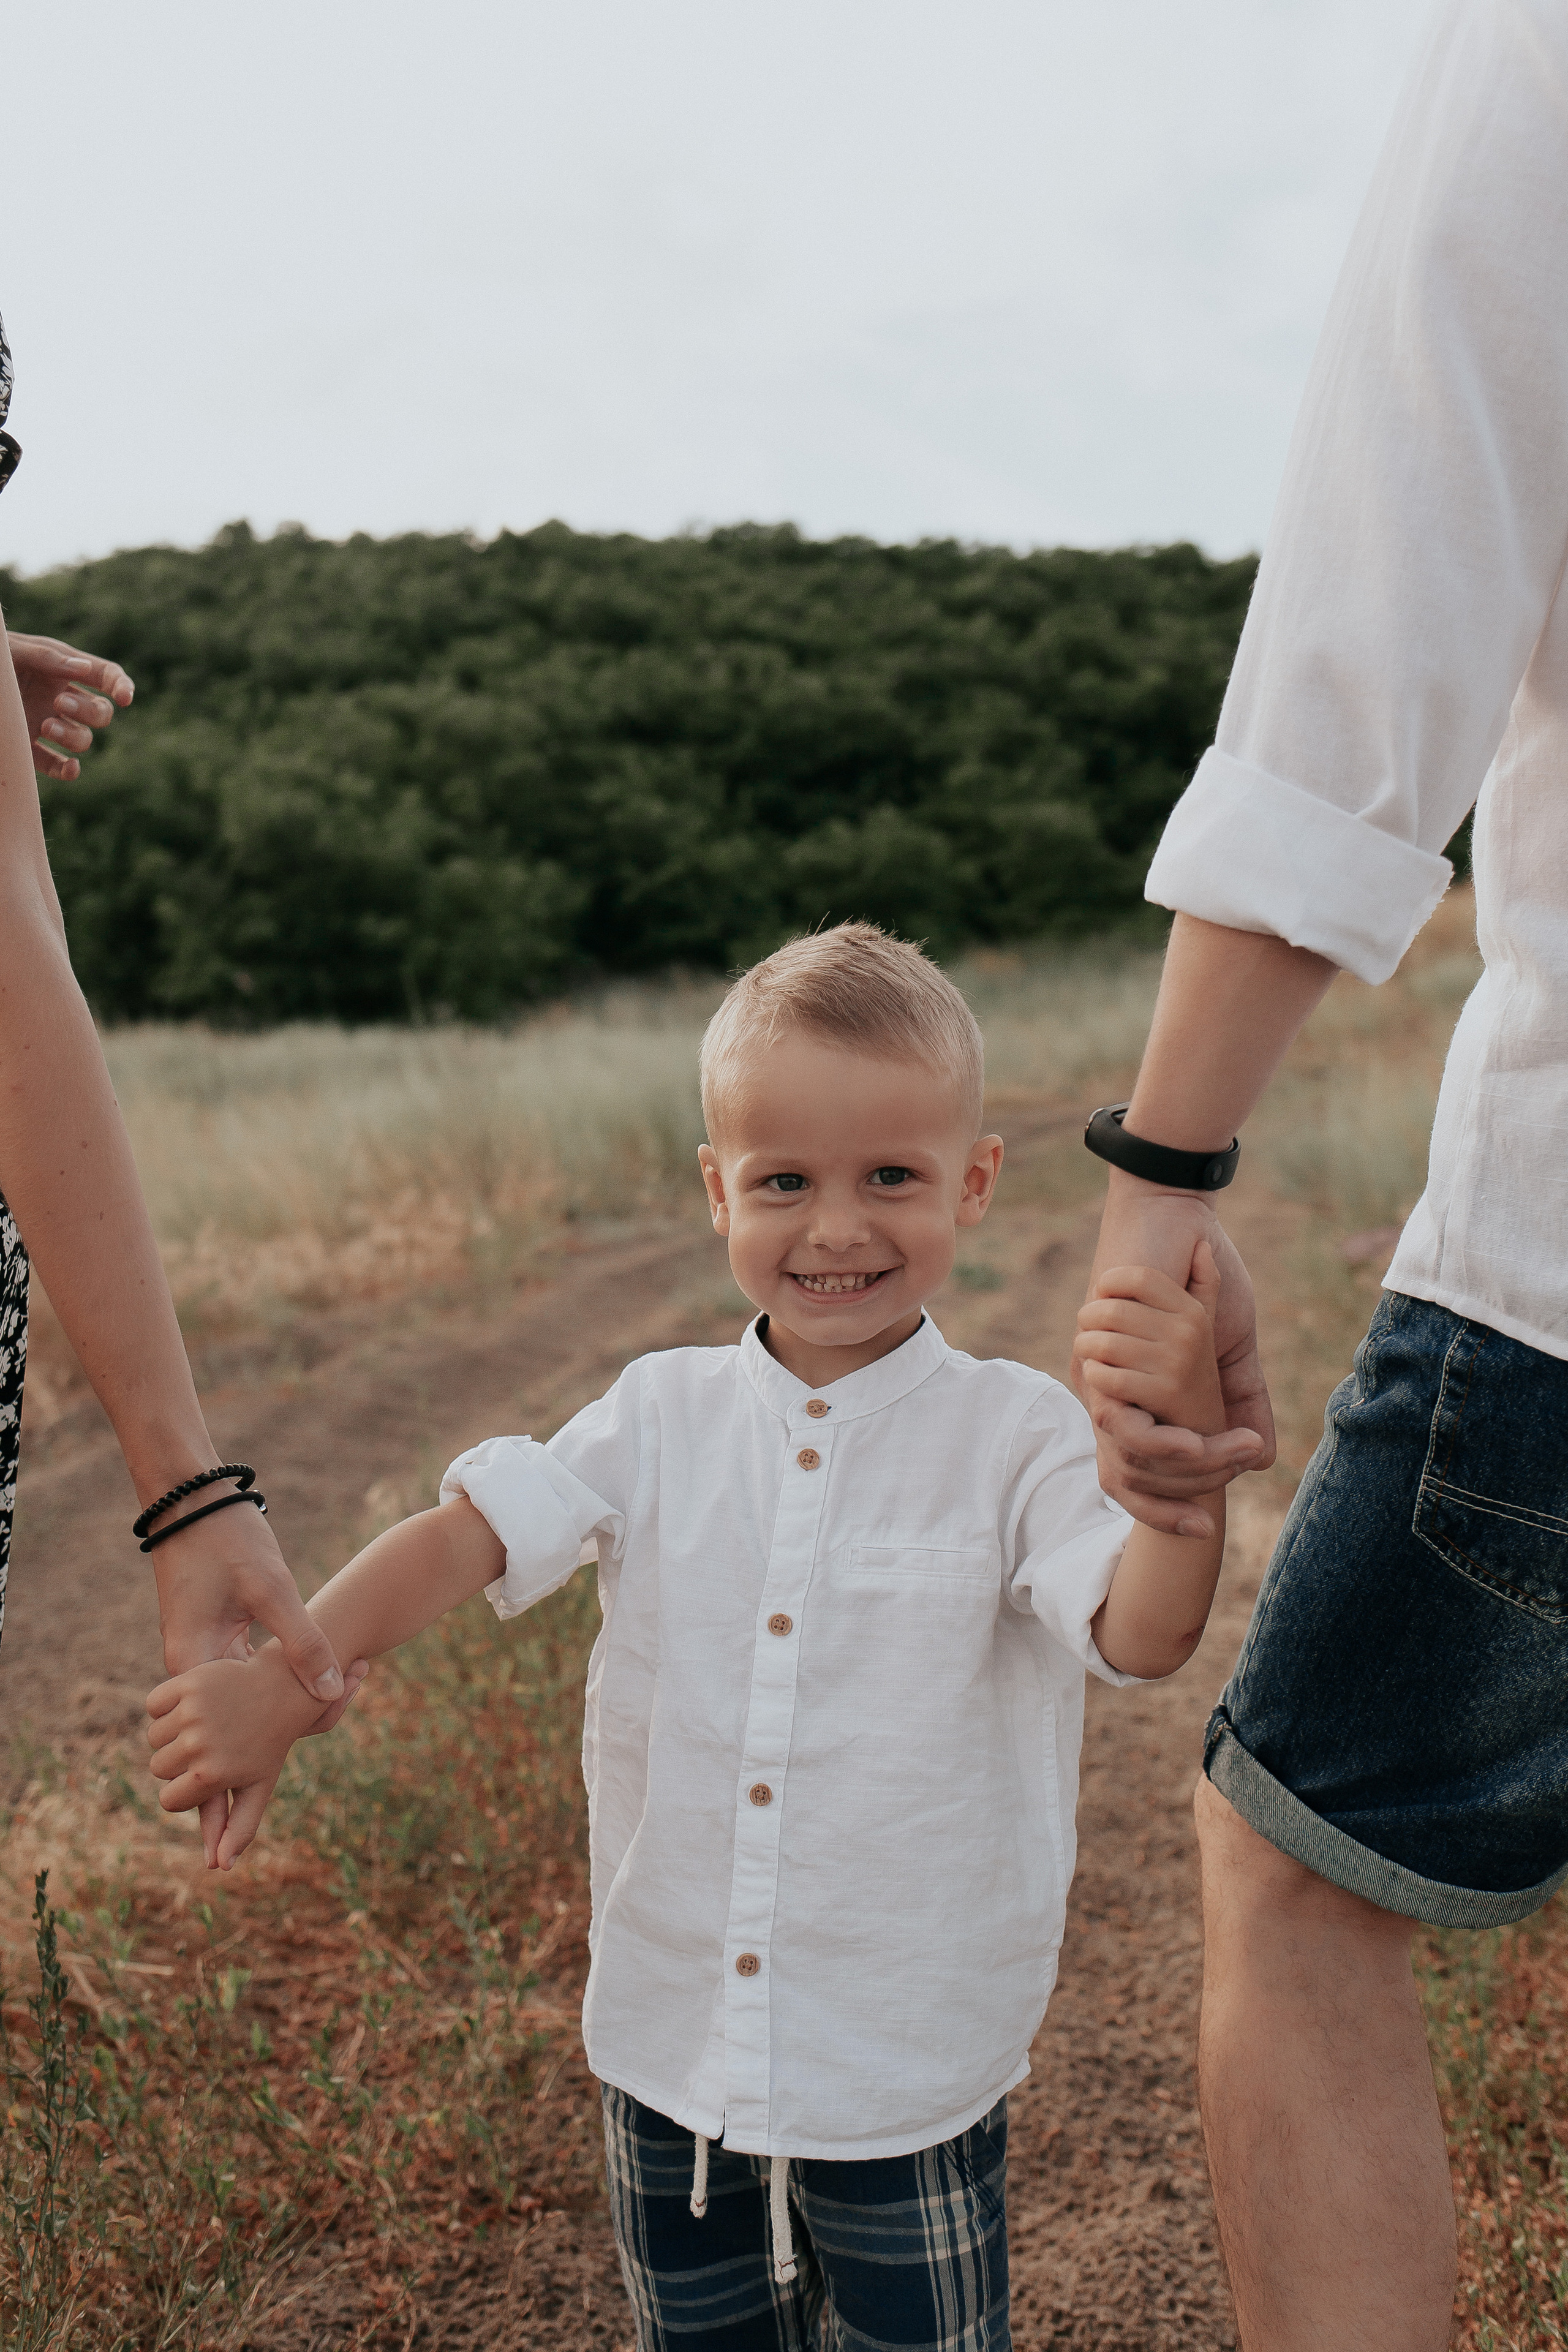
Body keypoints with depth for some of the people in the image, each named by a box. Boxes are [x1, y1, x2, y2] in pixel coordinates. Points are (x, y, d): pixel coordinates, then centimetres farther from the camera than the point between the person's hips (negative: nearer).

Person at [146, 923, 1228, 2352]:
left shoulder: (1014, 1433, -12)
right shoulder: (667, 1417, -4)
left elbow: (1145, 1634, -22)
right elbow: (471, 1532, -10)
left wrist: (1188, 1433, -38)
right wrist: (278, 1680, -23)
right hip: (673, 2039, 3)